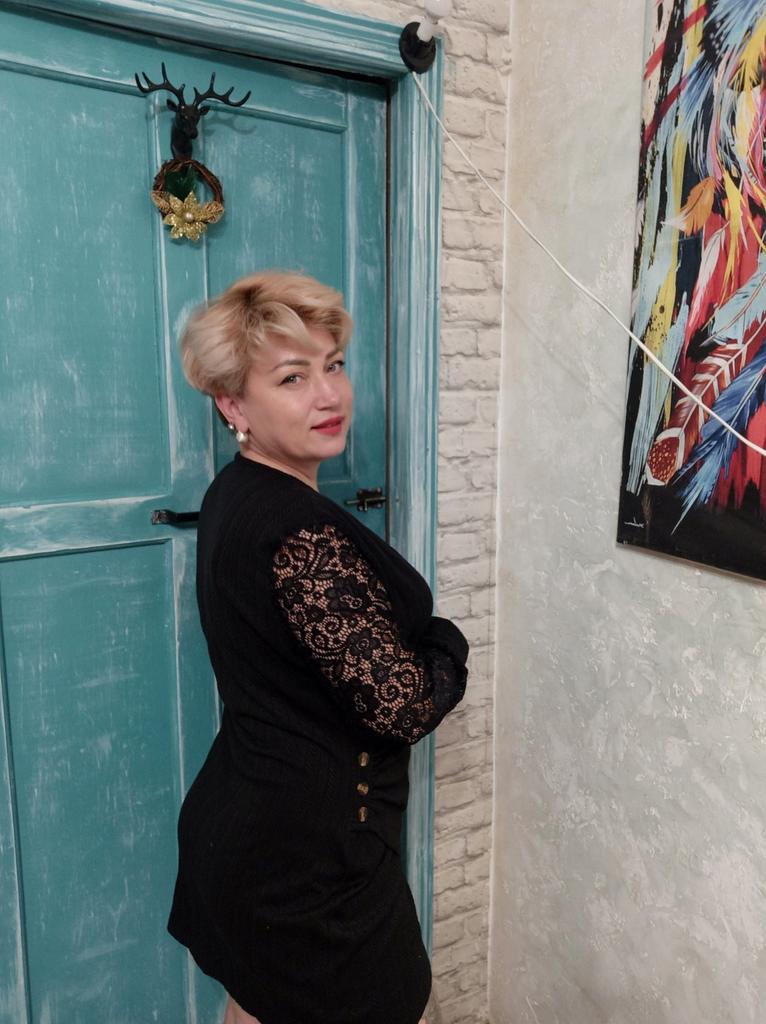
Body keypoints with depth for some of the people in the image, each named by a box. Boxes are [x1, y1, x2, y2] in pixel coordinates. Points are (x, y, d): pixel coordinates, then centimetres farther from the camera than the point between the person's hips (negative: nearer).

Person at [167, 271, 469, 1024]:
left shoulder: (232, 495, 1)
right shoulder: (302, 534, -28)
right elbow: (401, 705, -26)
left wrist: (418, 636, -4)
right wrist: (448, 644, -6)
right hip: (310, 851, -8)